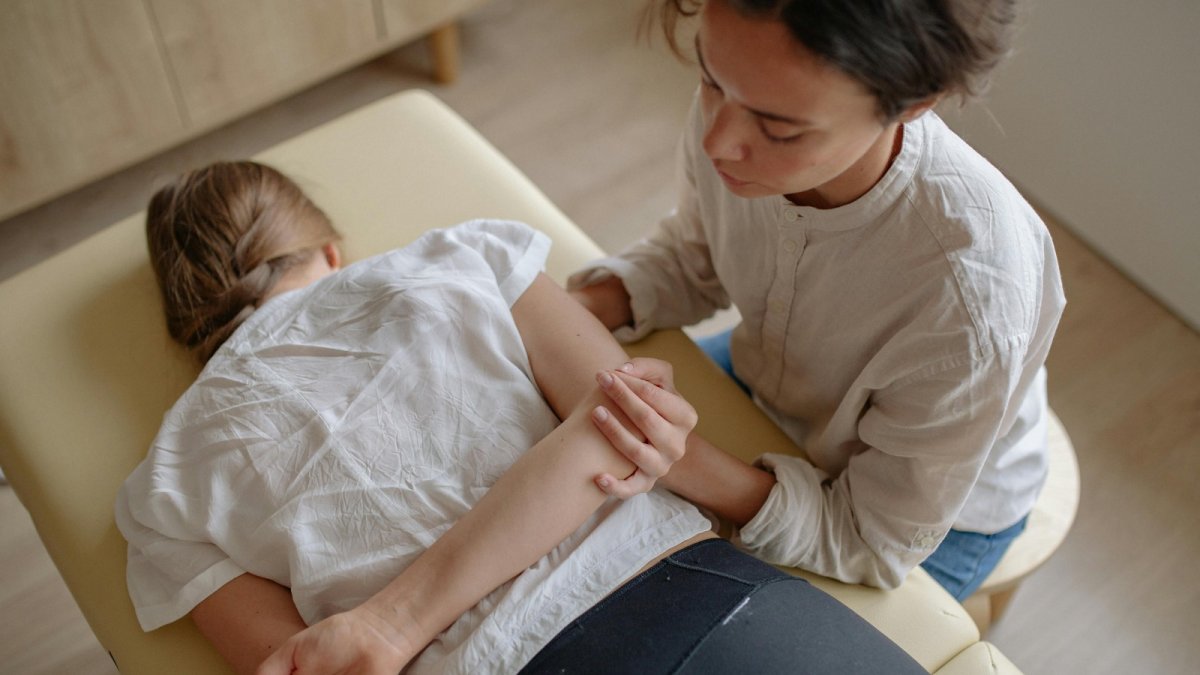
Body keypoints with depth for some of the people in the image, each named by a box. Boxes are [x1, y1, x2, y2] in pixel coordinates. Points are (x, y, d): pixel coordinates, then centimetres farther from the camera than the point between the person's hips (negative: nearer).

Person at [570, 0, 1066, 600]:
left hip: (938, 511, -4)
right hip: (764, 378, 5)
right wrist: (579, 308, -24)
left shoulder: (974, 299, -43)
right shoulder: (739, 101, -28)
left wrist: (688, 466, -44)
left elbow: (876, 542, -27)